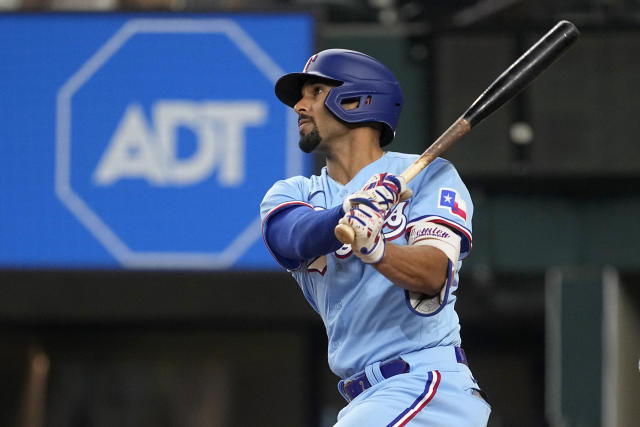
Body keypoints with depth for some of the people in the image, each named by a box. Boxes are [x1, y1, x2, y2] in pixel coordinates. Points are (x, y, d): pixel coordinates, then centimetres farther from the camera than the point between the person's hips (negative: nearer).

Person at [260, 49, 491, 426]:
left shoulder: (429, 175, 2)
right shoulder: (291, 195, 15)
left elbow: (434, 275, -15)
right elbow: (297, 236, -10)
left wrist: (375, 250, -37)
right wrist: (349, 211, -32)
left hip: (430, 382, -7)